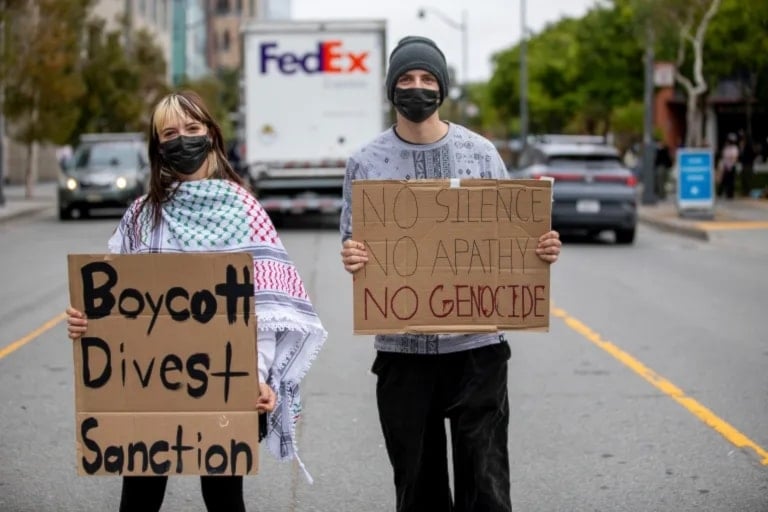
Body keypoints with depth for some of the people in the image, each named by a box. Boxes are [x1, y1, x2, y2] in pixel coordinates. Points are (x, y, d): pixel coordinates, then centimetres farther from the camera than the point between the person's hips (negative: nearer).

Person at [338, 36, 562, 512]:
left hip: (476, 346, -1)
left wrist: (542, 248, -13)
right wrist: (353, 258, -18)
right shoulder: (367, 163, 3)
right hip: (402, 348, 1)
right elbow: (354, 246, 5)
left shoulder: (480, 152, 3)